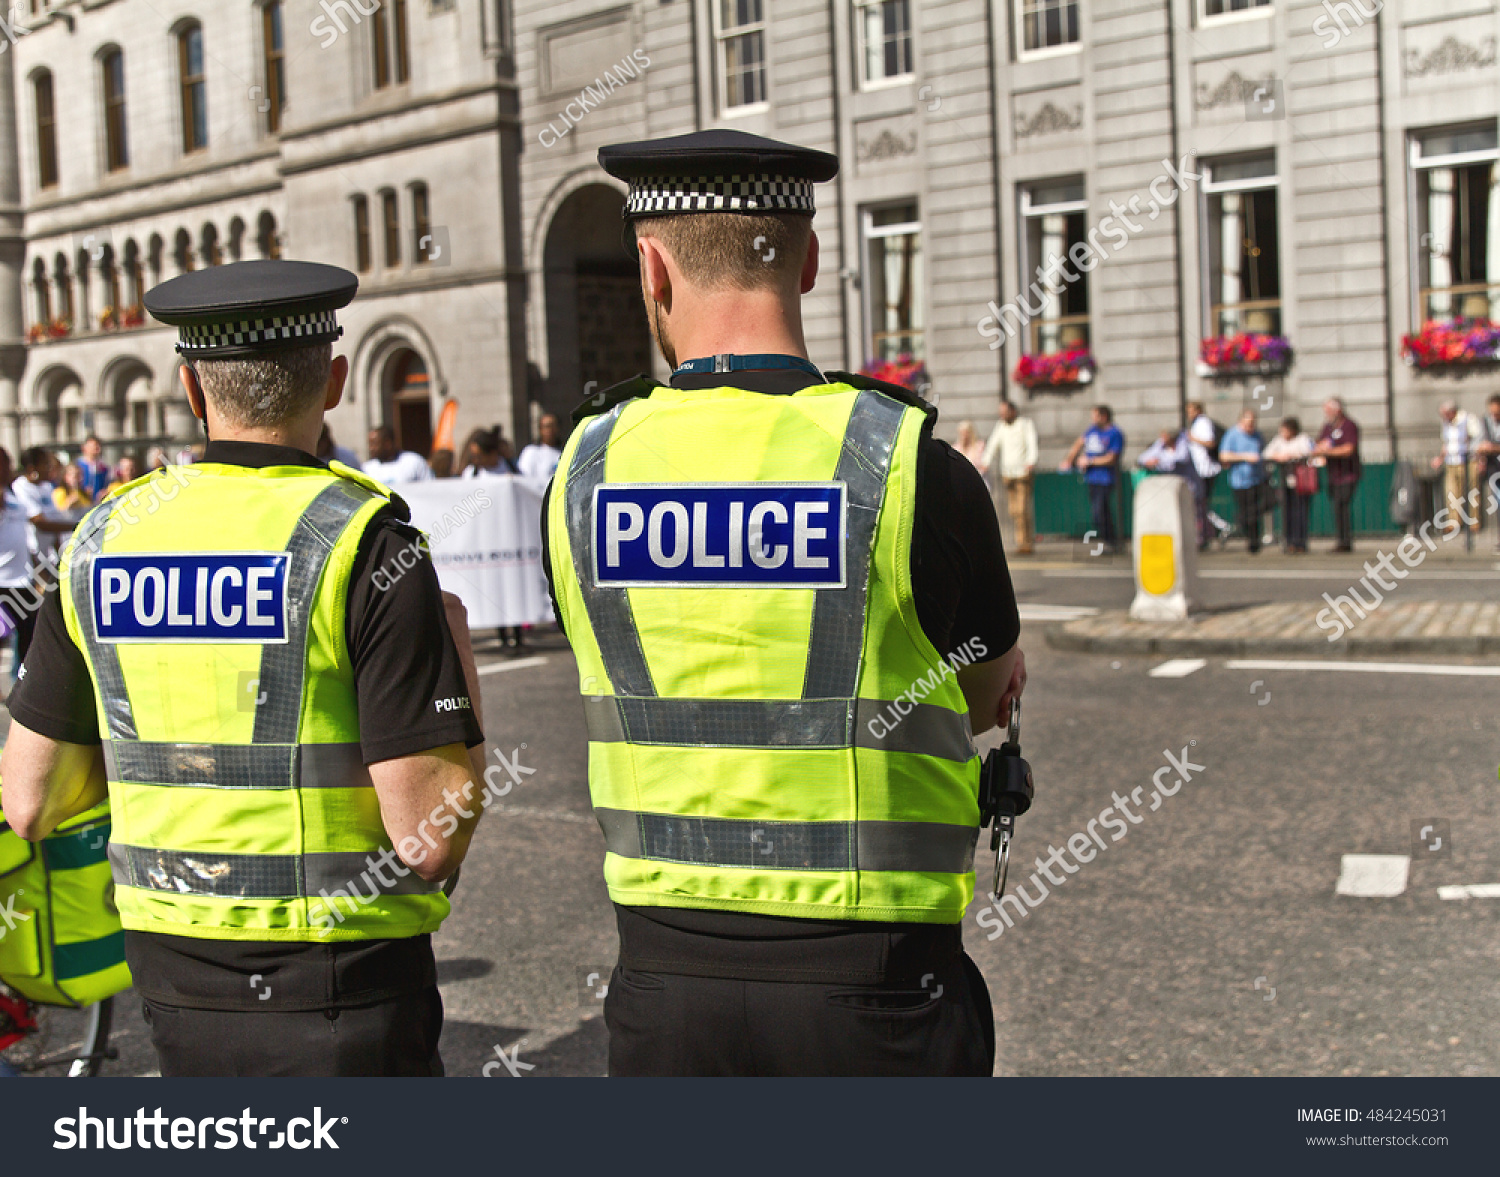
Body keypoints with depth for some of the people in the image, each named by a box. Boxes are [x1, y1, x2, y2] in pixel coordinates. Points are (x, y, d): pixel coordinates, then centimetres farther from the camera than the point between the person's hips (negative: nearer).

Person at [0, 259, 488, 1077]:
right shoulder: (363, 540, -15)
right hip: (343, 988, -5)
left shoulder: (105, 538, 1)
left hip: (171, 978, 5)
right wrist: (458, 650, -4)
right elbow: (431, 837, -18)